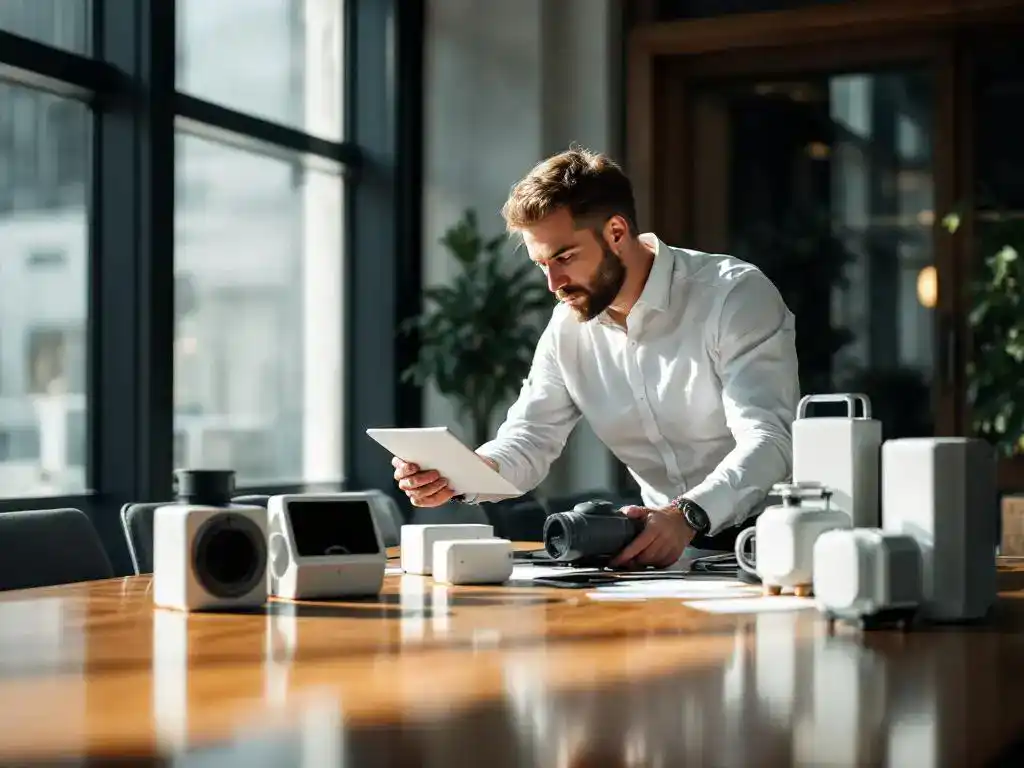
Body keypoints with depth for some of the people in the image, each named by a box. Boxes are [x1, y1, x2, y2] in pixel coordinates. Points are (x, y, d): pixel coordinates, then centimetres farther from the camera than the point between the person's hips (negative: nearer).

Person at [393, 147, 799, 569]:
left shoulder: (736, 295, -15)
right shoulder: (570, 324, 5)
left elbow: (768, 440, -25)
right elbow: (531, 438, 5)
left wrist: (688, 515, -42)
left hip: (768, 536, -4)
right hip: (666, 535, 4)